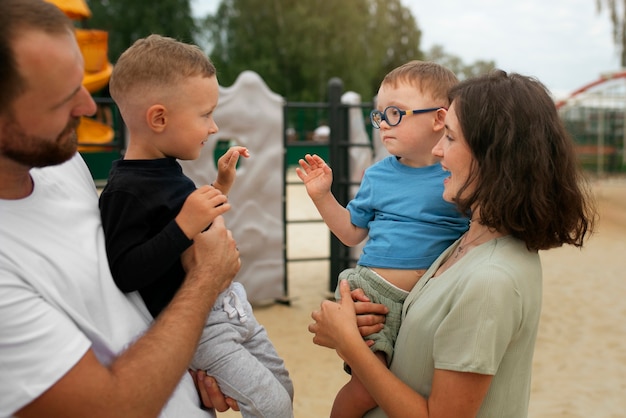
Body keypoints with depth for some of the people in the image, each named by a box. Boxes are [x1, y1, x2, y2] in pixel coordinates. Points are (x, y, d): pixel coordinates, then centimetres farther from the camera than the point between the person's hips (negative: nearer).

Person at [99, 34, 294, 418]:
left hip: (228, 302, 9)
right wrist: (183, 227, -32)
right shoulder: (126, 190, -21)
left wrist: (222, 186, 10)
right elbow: (121, 274, -27)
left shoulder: (168, 171, 6)